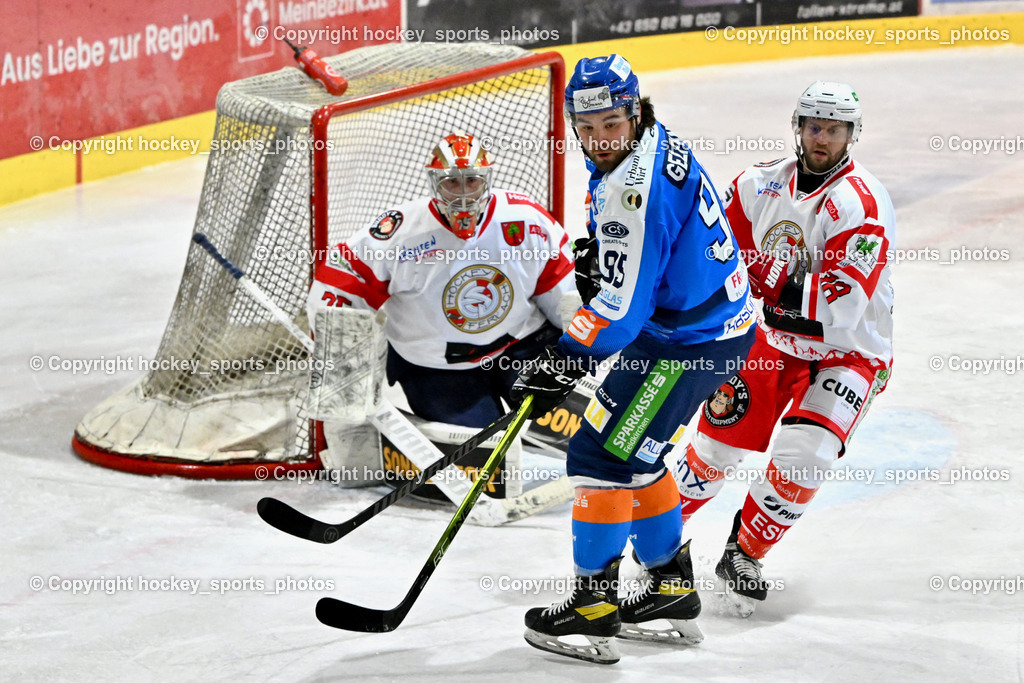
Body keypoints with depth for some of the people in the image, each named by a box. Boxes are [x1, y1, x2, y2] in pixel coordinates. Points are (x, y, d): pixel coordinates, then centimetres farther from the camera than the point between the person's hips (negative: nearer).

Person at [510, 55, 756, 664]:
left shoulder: (638, 188, -27)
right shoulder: (652, 143, 6)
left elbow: (623, 305, -27)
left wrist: (565, 361, -18)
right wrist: (597, 250, 10)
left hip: (690, 340, -11)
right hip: (719, 322, 11)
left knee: (601, 454, -7)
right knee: (633, 454, 20)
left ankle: (594, 611, -1)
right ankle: (673, 593, 30)